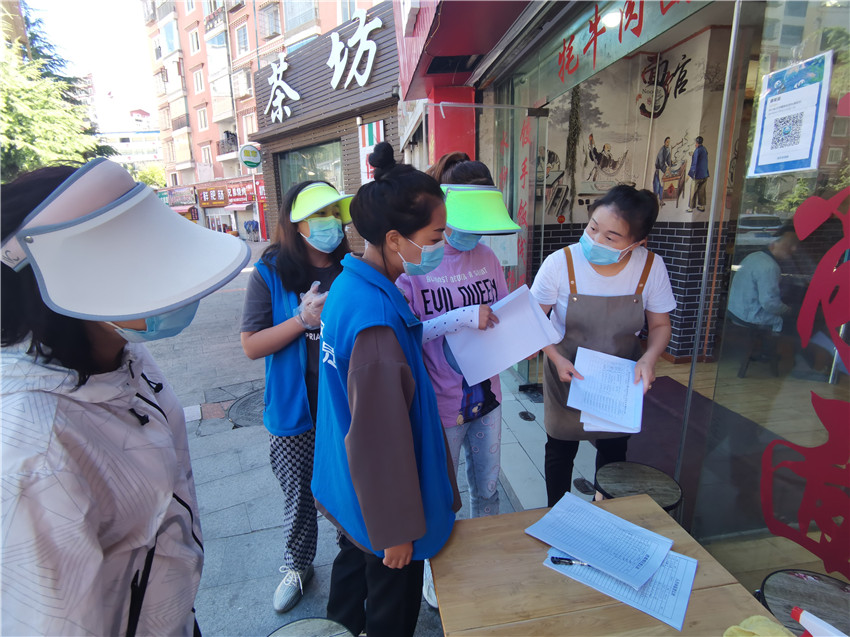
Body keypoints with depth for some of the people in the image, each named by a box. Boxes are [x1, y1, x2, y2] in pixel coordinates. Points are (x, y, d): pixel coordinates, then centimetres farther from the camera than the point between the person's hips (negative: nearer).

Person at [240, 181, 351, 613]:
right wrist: (305, 319, -22)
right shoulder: (270, 274, -9)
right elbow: (251, 346, -11)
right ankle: (297, 565, 47)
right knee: (299, 495, 18)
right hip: (296, 412, -1)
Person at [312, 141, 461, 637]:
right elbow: (380, 439, -27)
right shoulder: (378, 320, -34)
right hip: (380, 503, -8)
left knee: (354, 566, 32)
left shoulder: (349, 283, -4)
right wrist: (396, 531, -14)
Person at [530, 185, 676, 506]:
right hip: (567, 373, -2)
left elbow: (660, 324, -2)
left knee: (614, 450, 20)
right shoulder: (559, 263, -23)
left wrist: (649, 358, -20)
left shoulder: (651, 267, -17)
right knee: (560, 449, 16)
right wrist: (556, 358, -25)